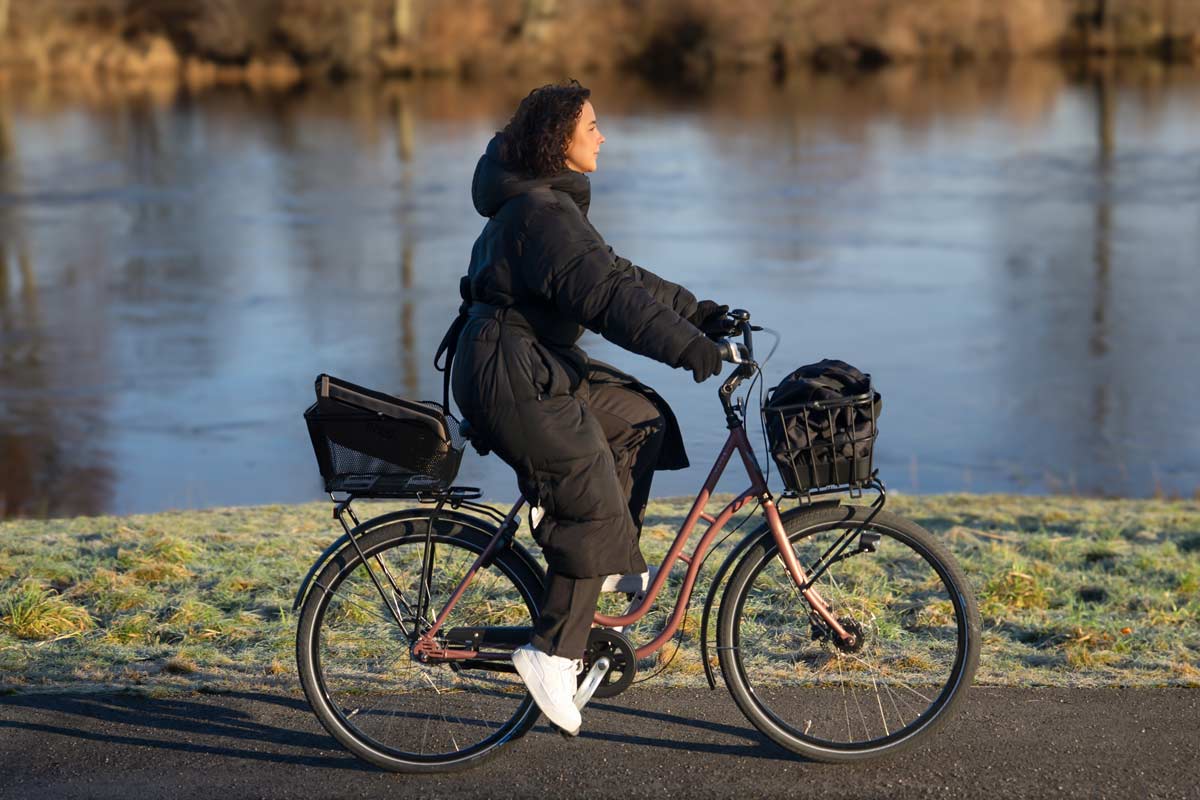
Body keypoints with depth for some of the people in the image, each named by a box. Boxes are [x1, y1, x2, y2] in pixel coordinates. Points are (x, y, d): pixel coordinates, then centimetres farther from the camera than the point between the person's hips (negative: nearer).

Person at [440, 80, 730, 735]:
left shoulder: (552, 204, 16)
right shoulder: (541, 211, -18)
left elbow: (621, 278, 19)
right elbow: (605, 295, -28)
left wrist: (701, 313, 16)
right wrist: (687, 346, -32)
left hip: (538, 367, 10)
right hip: (509, 376, -10)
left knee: (639, 418, 13)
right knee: (595, 505, -8)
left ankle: (604, 562, 16)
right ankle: (552, 651, -4)